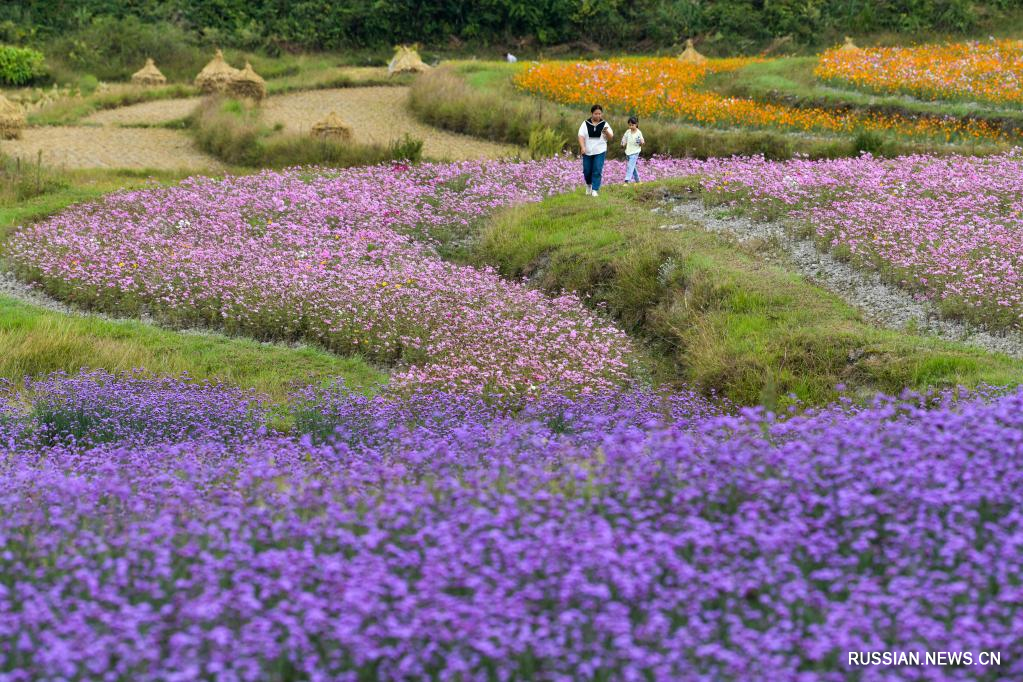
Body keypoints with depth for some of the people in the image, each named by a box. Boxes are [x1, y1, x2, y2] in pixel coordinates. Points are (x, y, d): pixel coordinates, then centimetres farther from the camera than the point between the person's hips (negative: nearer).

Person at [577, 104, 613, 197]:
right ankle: (589, 185, 36)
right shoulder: (586, 124, -1)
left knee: (597, 171, -10)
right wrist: (582, 147, -19)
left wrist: (606, 132, -21)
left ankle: (594, 190, -7)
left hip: (600, 152, -1)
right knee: (587, 171, 8)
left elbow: (610, 138, 0)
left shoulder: (604, 124, 1)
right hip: (587, 152, 1)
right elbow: (581, 136, -5)